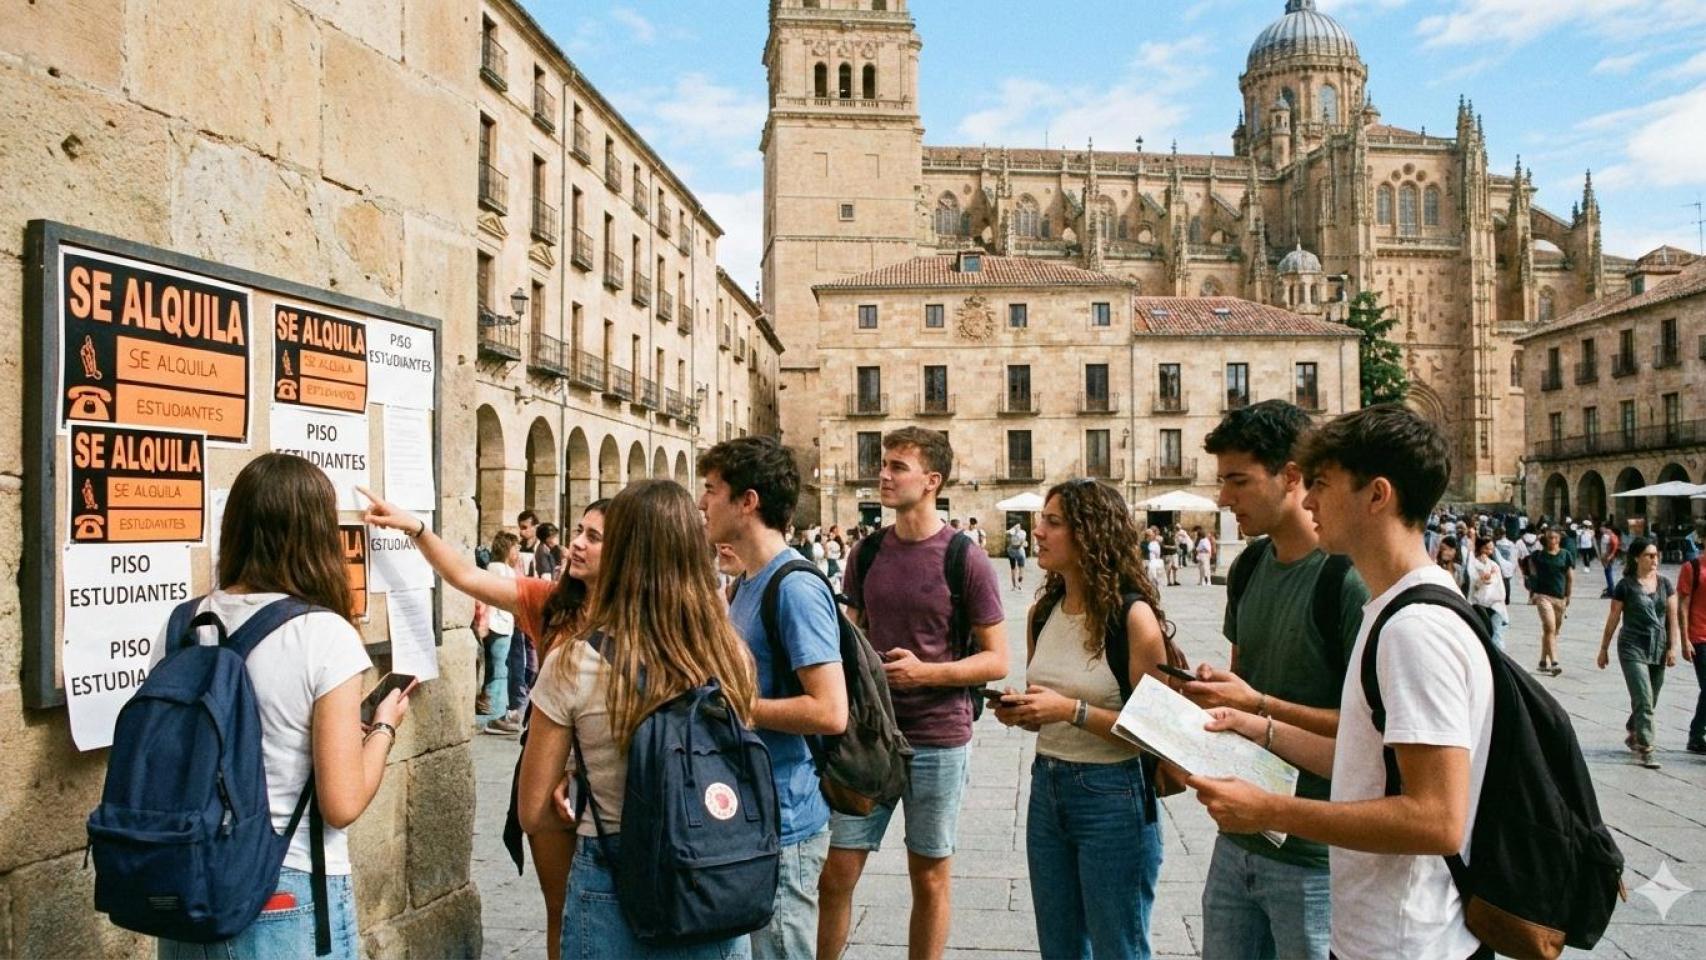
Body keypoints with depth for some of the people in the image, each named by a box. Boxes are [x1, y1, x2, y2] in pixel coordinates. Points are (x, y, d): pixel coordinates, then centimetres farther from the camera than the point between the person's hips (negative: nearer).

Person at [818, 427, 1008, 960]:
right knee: (836, 875, 6)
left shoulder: (966, 561, -8)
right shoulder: (867, 552, 5)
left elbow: (996, 660, -6)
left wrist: (926, 672, -19)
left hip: (939, 741, -3)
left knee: (930, 876, 11)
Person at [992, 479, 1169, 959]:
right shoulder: (1044, 612, 5)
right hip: (1046, 786, 7)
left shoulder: (1133, 615, -16)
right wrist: (1020, 712, -2)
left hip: (1112, 797, -7)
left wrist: (1072, 710, -24)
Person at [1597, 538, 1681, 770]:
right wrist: (1604, 649, 5)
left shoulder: (1664, 583, 5)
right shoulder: (1626, 586, -6)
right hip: (1633, 649, -4)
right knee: (1643, 701, -10)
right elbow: (1613, 619, 0)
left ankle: (1633, 735, 35)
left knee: (1649, 702, 13)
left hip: (1658, 650, 4)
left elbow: (1672, 618, 7)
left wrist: (1672, 648, -1)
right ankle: (1645, 749, -5)